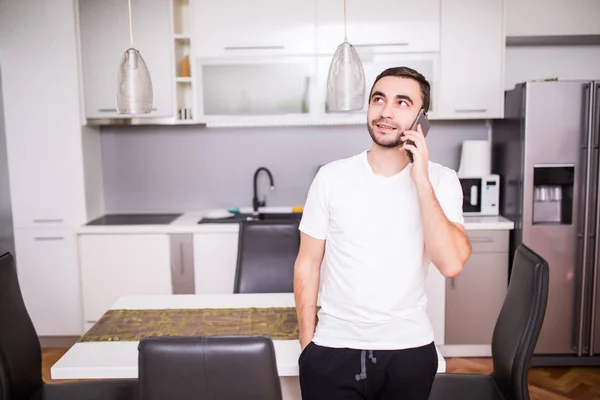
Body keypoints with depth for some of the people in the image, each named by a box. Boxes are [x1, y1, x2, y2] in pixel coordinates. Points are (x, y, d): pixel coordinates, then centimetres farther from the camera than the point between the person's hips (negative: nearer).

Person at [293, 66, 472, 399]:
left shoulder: (441, 180, -6)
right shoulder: (331, 177, -6)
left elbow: (451, 264, -19)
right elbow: (308, 263, -1)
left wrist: (421, 180, -20)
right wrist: (307, 342, -1)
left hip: (409, 349, 1)